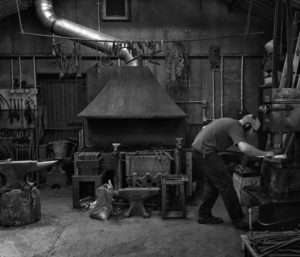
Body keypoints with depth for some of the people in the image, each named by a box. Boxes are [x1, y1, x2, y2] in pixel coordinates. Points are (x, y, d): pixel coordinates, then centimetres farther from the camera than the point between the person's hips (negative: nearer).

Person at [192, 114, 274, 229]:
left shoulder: (229, 122, 19)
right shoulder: (236, 127, -12)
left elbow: (205, 128, 30)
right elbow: (244, 148, -29)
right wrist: (264, 154, -18)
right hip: (206, 151, -10)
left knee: (211, 184, 17)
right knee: (225, 183, -5)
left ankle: (204, 215, 24)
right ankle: (238, 219, 1)